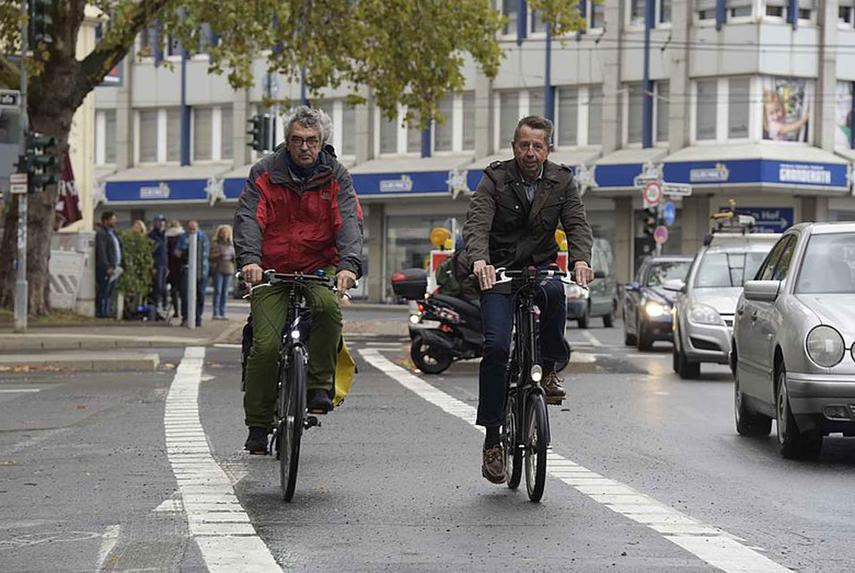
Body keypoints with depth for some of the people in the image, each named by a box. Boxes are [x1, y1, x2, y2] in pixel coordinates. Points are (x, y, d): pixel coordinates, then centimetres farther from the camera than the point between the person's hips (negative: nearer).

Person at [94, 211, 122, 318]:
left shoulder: (113, 233, 20)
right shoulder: (102, 234, -9)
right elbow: (101, 252, -16)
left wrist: (118, 265, 15)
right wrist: (108, 267, -20)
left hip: (114, 267, 9)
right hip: (106, 268, -9)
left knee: (111, 291, 9)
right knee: (103, 290, -9)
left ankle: (108, 311, 12)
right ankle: (101, 312, -8)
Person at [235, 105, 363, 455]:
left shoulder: (336, 176, 1)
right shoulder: (265, 173, 0)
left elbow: (349, 222, -10)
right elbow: (248, 218, -10)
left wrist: (349, 264, -29)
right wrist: (249, 259, -29)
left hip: (319, 268, 0)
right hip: (272, 270, 0)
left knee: (328, 307, -33)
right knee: (265, 345, -14)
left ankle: (319, 386, -16)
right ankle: (258, 426, 1)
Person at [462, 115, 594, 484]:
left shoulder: (561, 183, 3)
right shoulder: (495, 180, -5)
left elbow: (577, 225, -7)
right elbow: (476, 224, -18)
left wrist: (581, 260, -29)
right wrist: (479, 260, -40)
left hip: (541, 269, 2)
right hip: (499, 272, -1)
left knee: (554, 291, -36)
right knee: (496, 346, -18)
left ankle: (550, 367, -14)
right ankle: (492, 440, -10)